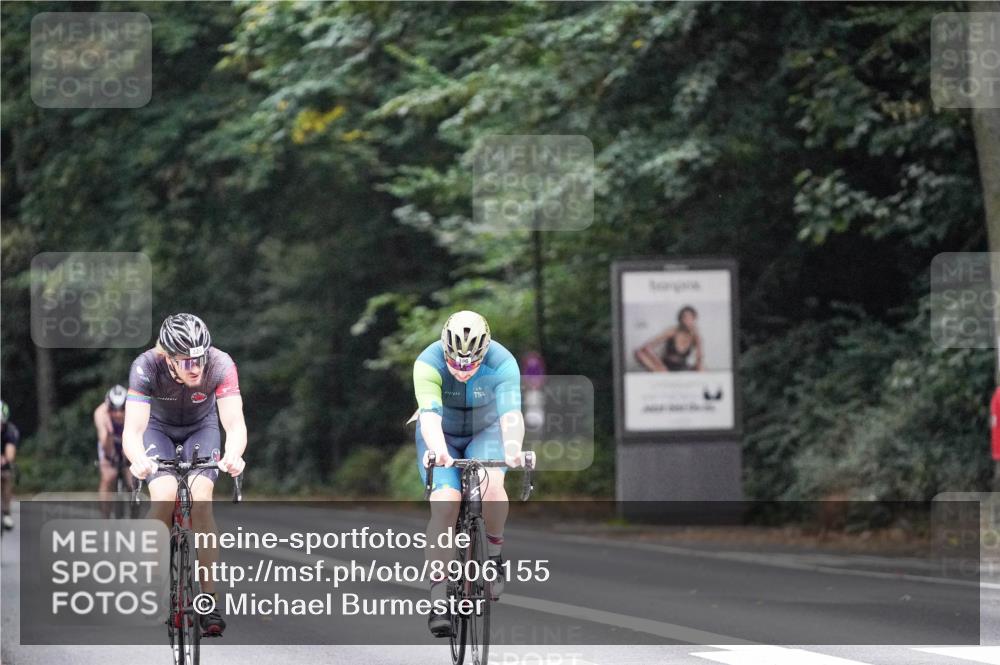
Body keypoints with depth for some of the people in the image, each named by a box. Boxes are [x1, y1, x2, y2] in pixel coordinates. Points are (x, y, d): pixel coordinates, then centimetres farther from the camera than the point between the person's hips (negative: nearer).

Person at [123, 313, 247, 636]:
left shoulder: (220, 364, -33)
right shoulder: (147, 367, -34)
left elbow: (235, 423, -39)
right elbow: (132, 429, -40)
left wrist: (233, 455, -61)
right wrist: (138, 460, -62)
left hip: (201, 428, 0)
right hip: (159, 428, 0)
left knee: (200, 500, -23)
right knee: (164, 498, -25)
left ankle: (210, 598, -17)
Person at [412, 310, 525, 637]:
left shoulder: (502, 363, -29)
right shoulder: (428, 364, -30)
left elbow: (511, 413, -42)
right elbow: (430, 415, -42)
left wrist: (513, 448, -62)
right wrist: (438, 451, -62)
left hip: (485, 431, 0)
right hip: (442, 436, 0)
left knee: (491, 485, -30)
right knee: (445, 504, -21)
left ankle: (495, 552, -4)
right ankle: (438, 594, -14)